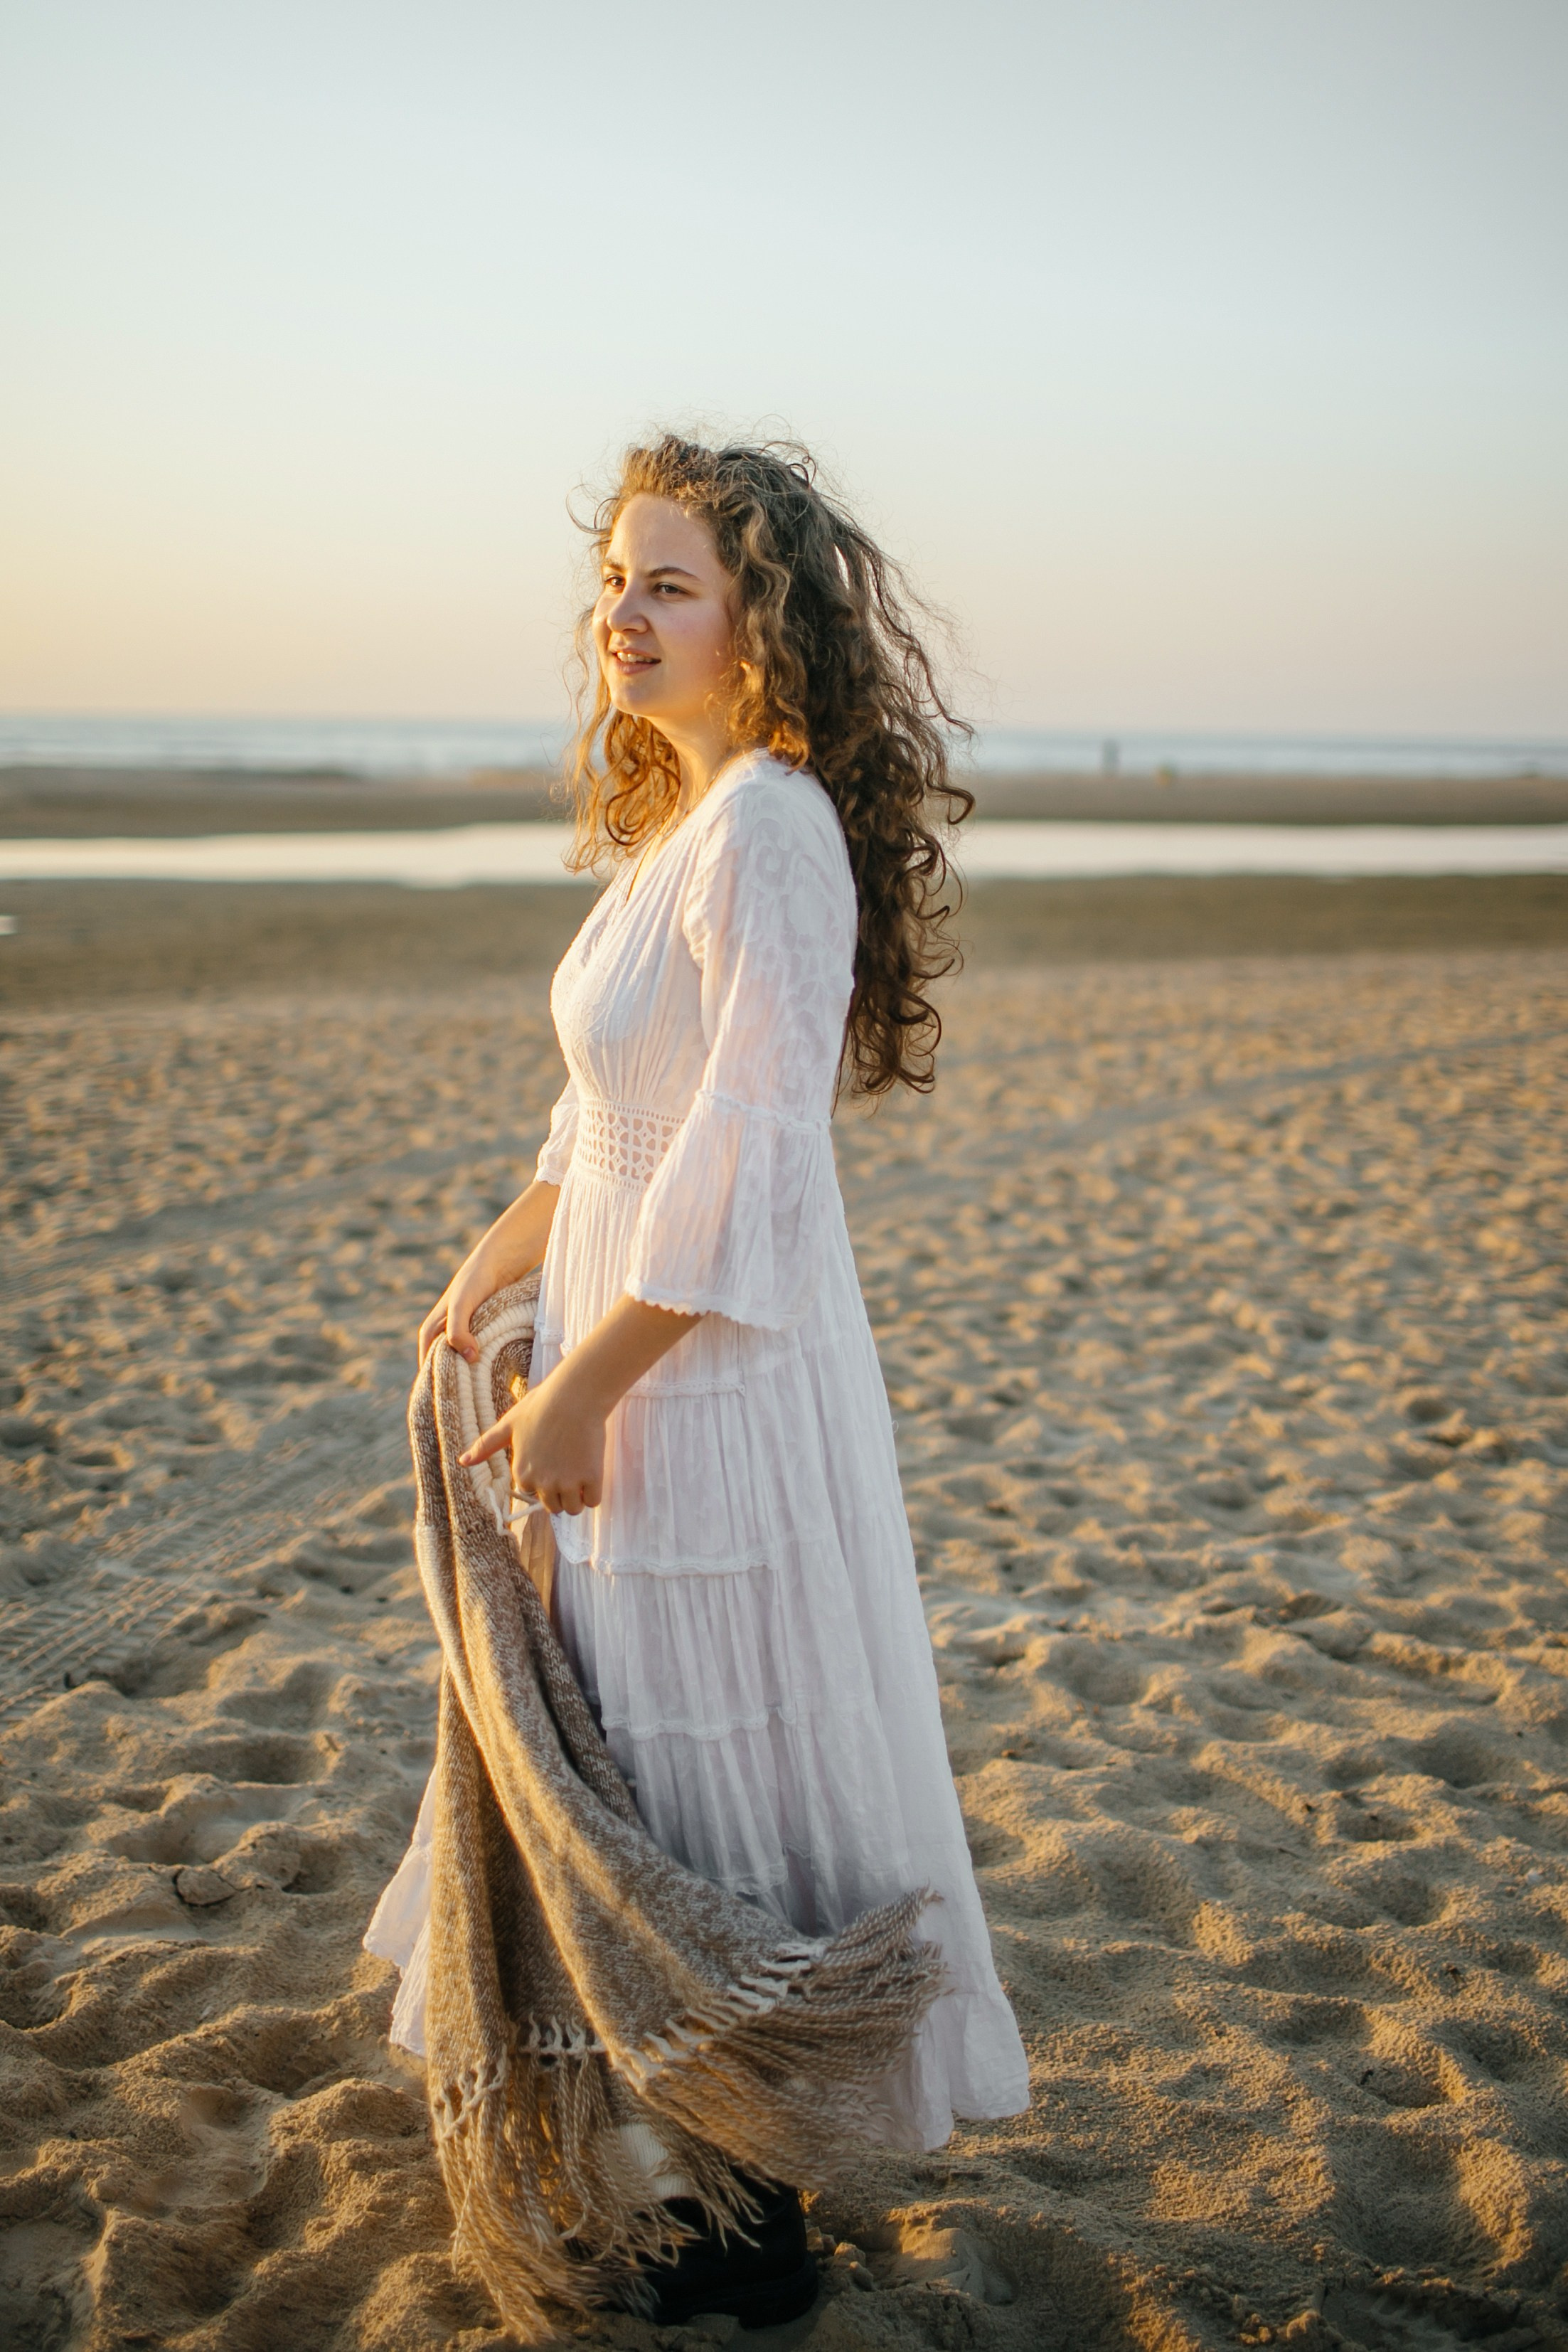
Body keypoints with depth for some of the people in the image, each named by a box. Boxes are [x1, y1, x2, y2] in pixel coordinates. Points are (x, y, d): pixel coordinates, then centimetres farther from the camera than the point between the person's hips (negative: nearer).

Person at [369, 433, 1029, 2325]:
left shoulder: (768, 829, -20)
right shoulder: (678, 815, 10)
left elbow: (755, 1153, -26)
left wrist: (584, 1385, -23)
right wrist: (494, 1262, 19)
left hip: (719, 1363, -10)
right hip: (636, 1344, 10)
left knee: (721, 1754, 5)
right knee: (619, 1726, 21)